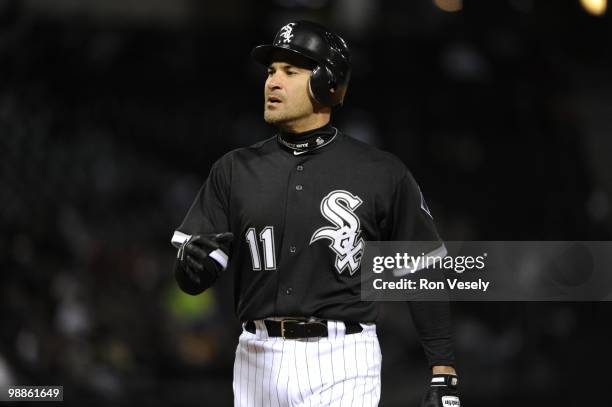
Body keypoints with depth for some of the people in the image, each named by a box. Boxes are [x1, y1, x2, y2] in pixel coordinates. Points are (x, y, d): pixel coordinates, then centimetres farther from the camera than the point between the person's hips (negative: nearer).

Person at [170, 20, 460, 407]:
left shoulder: (383, 175, -1)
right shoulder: (235, 170, 8)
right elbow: (192, 279, 6)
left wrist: (444, 375, -3)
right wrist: (193, 262, -19)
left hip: (342, 364, -3)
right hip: (258, 360, 4)